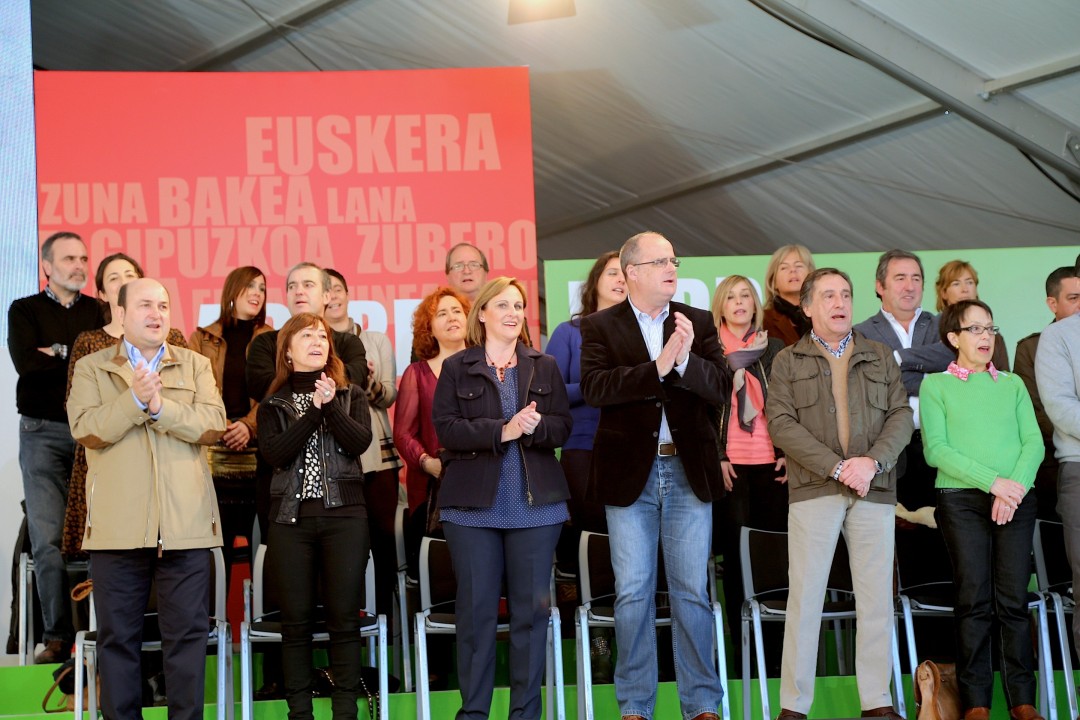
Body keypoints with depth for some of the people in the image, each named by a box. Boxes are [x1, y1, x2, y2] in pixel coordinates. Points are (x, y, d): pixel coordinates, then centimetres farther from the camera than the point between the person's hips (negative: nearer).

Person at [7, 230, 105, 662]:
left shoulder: (99, 312, 14)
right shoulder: (24, 311, 10)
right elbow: (27, 364, -8)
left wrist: (61, 353, -8)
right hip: (44, 433, -1)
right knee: (49, 538, -5)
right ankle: (58, 636, 0)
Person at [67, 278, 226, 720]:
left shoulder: (196, 366, 12)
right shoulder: (91, 368, 10)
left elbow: (213, 425, -3)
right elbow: (85, 430, -6)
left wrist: (160, 406, -15)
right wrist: (134, 399, -17)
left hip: (186, 528, 1)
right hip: (117, 528, 0)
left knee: (188, 633, 3)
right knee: (117, 635, 6)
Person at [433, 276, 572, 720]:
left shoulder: (545, 367, 10)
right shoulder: (456, 368, 4)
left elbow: (562, 427, 4)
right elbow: (446, 429, -7)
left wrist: (535, 427, -17)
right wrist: (502, 430, -17)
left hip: (535, 504, 2)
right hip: (473, 506, -2)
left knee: (531, 609, 4)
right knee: (476, 611, 2)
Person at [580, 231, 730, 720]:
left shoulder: (699, 323, 7)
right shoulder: (600, 327, 0)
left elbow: (722, 389, -4)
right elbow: (593, 388, -16)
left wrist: (686, 359, -21)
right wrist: (658, 367, -24)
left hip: (689, 471, 2)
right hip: (630, 473, -1)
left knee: (692, 591, 6)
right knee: (632, 593, 6)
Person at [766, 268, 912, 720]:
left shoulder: (880, 357, 16)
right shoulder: (787, 362, 9)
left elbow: (901, 415, 7)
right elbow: (781, 423, -3)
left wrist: (873, 462, -11)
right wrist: (837, 468, -12)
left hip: (874, 491, 2)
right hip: (813, 491, -2)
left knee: (877, 598, 3)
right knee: (805, 597, -3)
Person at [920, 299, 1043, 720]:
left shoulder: (1012, 384, 16)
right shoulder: (936, 385, 6)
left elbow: (1034, 442, 7)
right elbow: (936, 449, -5)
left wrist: (1016, 484, -12)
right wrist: (992, 481, -14)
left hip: (1016, 498, 3)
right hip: (961, 499, -2)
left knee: (1014, 599, -1)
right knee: (974, 600, -4)